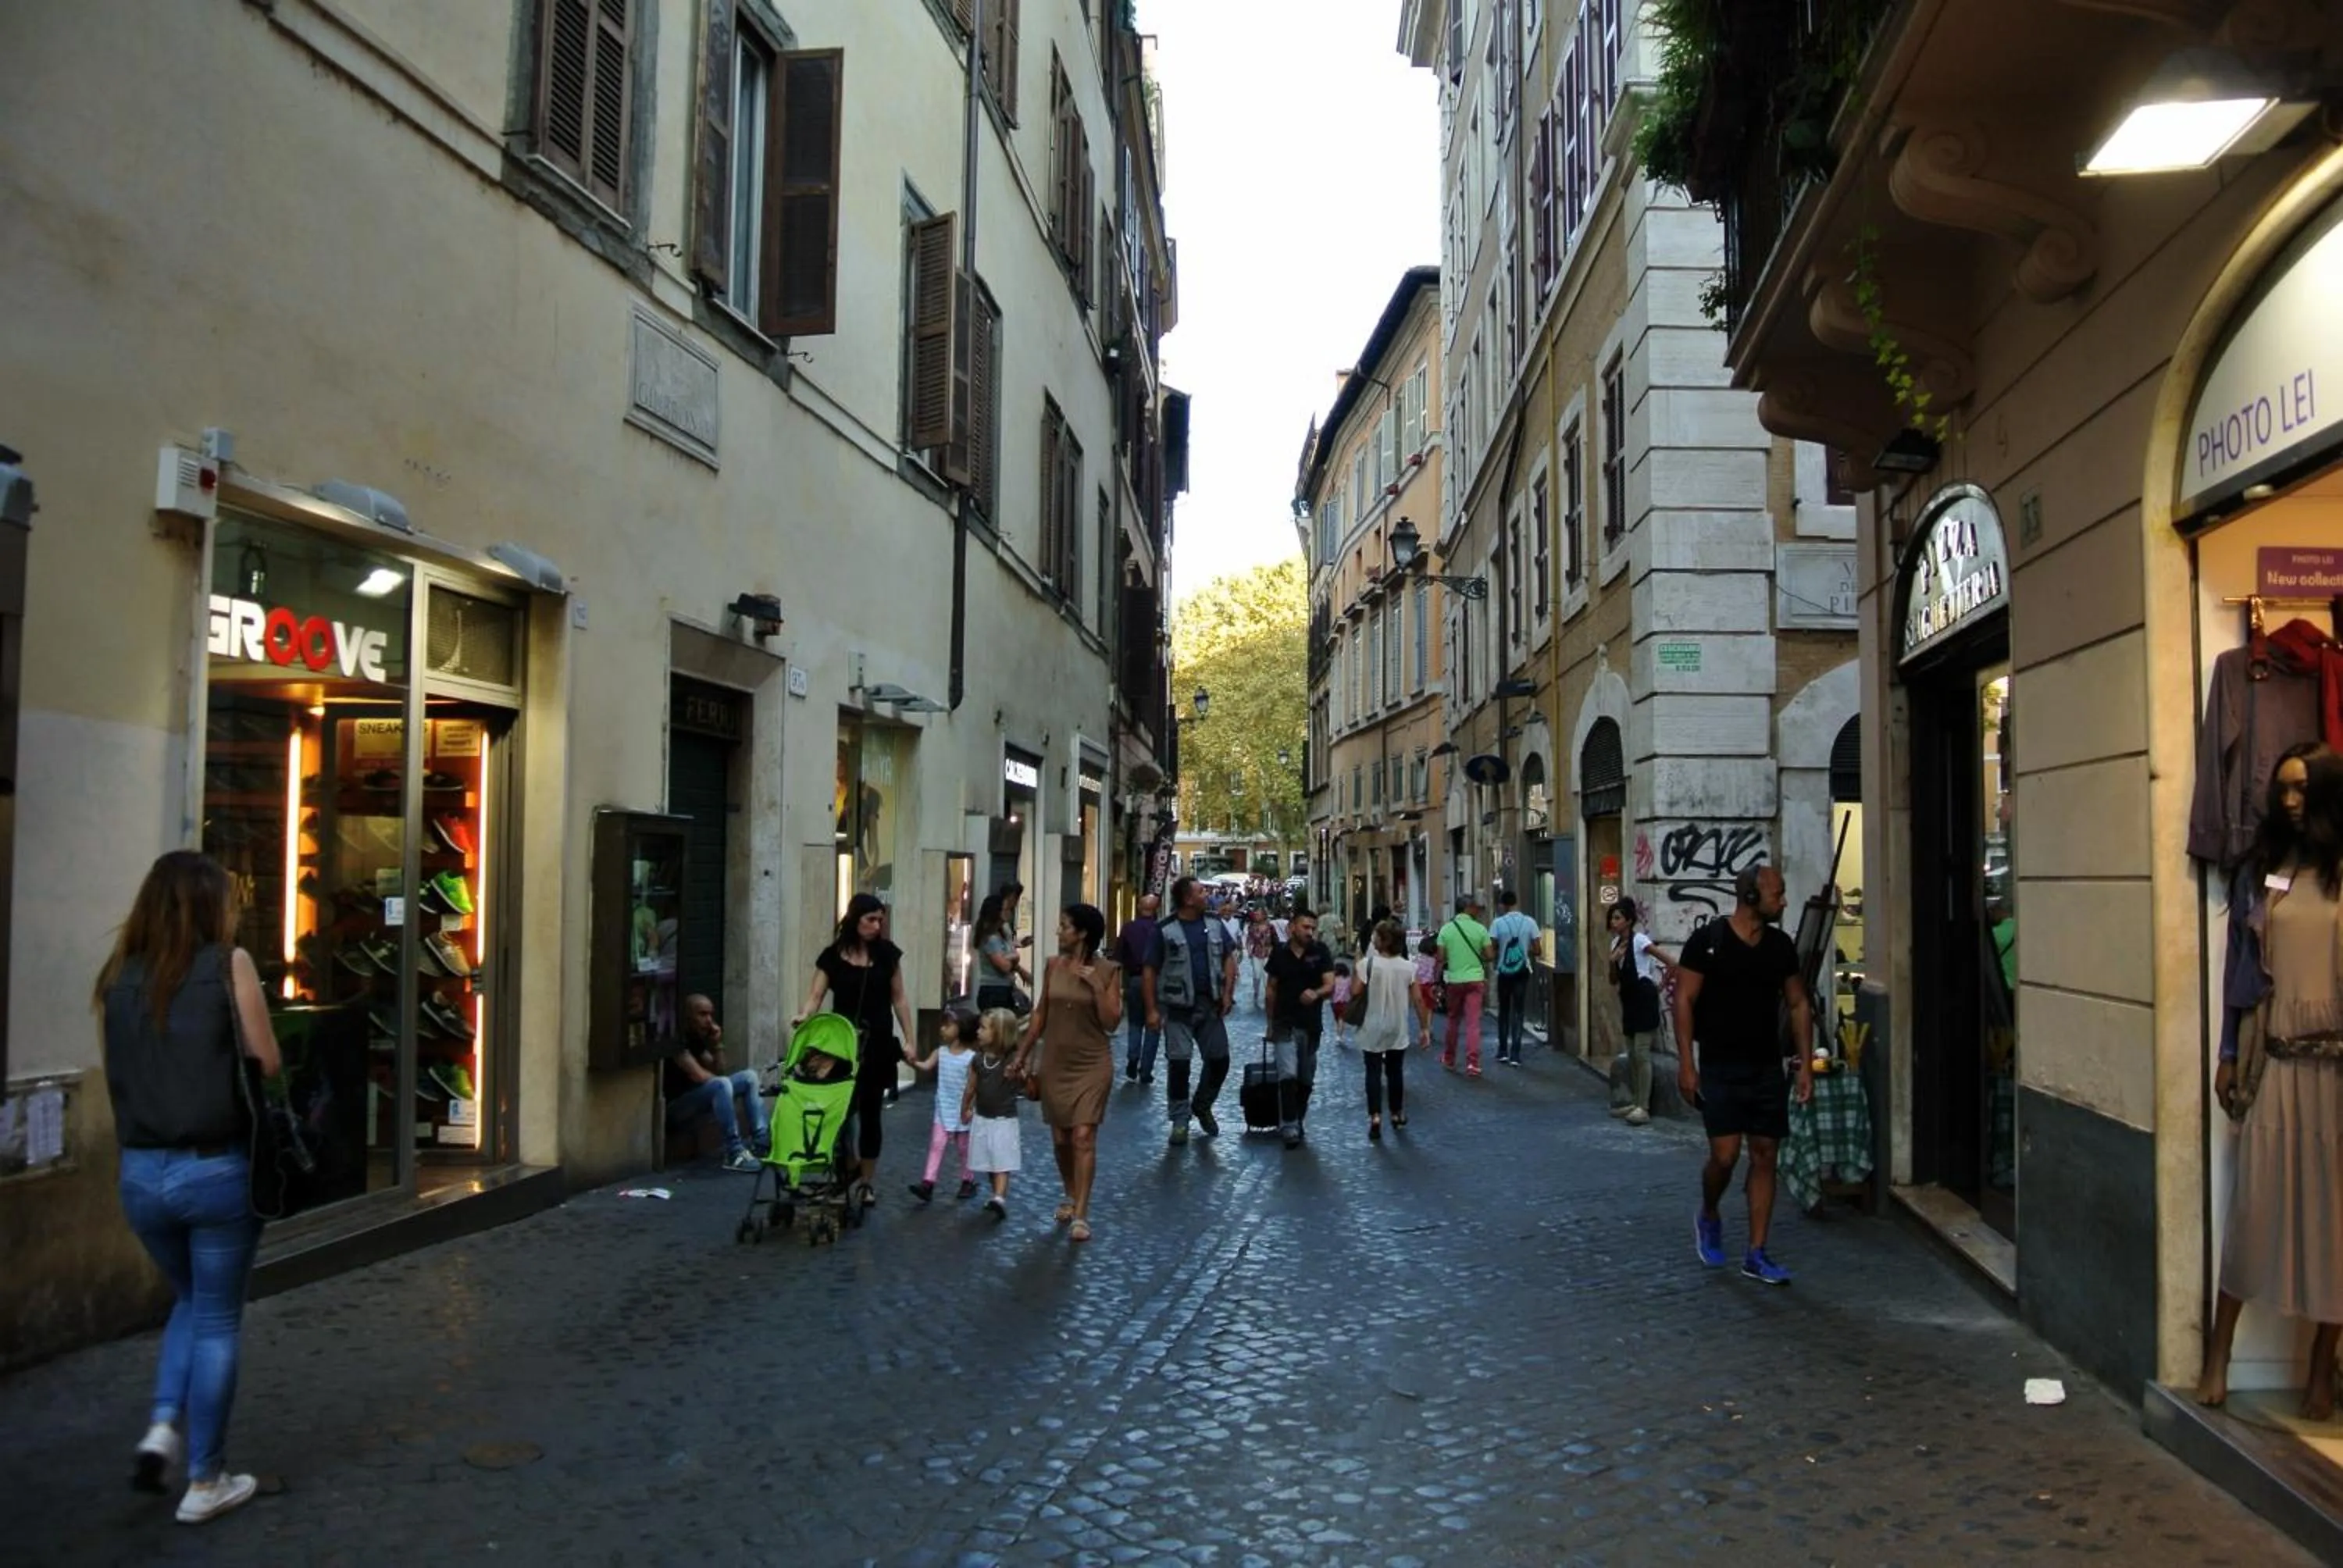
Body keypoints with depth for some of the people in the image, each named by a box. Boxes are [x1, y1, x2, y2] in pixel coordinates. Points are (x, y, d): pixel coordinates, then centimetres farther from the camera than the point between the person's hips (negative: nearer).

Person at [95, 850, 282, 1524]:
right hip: (217, 1169, -4)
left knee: (189, 1300, 27)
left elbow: (117, 1077, 7)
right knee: (218, 1319, 9)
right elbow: (269, 1067, -7)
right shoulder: (228, 965, -9)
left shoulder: (118, 976, 5)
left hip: (141, 1172, 5)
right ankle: (204, 1481, 15)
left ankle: (163, 1427, 10)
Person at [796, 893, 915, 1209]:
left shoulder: (887, 953, 2)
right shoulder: (833, 956, 0)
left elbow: (898, 999, 6)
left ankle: (868, 1181, 15)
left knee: (870, 1111, 4)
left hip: (878, 1044, 0)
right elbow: (816, 996, -4)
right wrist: (804, 1015, -26)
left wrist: (910, 1039, 2)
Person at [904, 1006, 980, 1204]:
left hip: (962, 1113, -3)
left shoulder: (971, 1057, -12)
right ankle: (928, 1183, -5)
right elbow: (926, 1066, -13)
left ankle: (968, 1182, 25)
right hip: (943, 1111, 3)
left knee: (965, 1148, 11)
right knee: (936, 1145, -2)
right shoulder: (940, 1052, 0)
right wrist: (912, 1061, -32)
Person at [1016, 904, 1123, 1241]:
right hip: (1055, 1063, 4)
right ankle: (1071, 1197, 33)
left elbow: (1111, 1022, -11)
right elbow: (1040, 1013, 10)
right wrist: (1022, 1054, 12)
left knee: (1083, 1137, -11)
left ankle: (1081, 1214, -7)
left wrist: (1097, 986, -21)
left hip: (1092, 1065, -4)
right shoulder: (1054, 966, 1)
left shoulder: (1108, 970, -9)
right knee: (1060, 1139, 11)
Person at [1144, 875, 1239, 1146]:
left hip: (1210, 1004, 4)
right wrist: (1152, 1009, -10)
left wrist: (1228, 993, 0)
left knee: (1219, 1059, 7)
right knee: (1179, 1063, -3)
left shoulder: (1214, 925, 6)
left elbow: (1229, 958, 11)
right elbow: (1151, 971, -5)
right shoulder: (1165, 930, -7)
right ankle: (1180, 1120, 9)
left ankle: (1202, 1106, 29)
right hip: (1178, 1008, -4)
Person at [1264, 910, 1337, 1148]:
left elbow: (1330, 985, -10)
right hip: (1285, 1024, -1)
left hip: (1311, 1024, 1)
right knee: (1288, 1076, -13)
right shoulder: (1279, 954, -1)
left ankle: (1298, 1122, 30)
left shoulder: (1320, 952, -3)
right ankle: (1289, 1127, -12)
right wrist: (1270, 1023, 9)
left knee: (1306, 1079, 12)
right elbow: (1272, 989, 8)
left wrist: (1316, 993, -32)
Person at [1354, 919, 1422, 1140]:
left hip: (1373, 1028, -3)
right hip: (1398, 1029, 3)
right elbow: (1417, 1000, -2)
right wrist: (1424, 1027, 8)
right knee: (1395, 1072, 18)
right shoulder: (1408, 967, -5)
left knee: (1373, 1073, 2)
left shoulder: (1367, 964, -15)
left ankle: (1375, 1117, -10)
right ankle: (1397, 1115, 30)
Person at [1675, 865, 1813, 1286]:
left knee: (1765, 1156, 4)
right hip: (1720, 1068, -5)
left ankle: (1756, 1255, 12)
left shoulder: (1781, 946, 6)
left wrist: (1806, 1065, 6)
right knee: (1725, 1155, -10)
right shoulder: (1707, 941, -9)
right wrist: (1686, 1064, -14)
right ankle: (1708, 1217, 22)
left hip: (1768, 1068, 5)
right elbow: (1684, 1000, -9)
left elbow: (1798, 1005, 12)